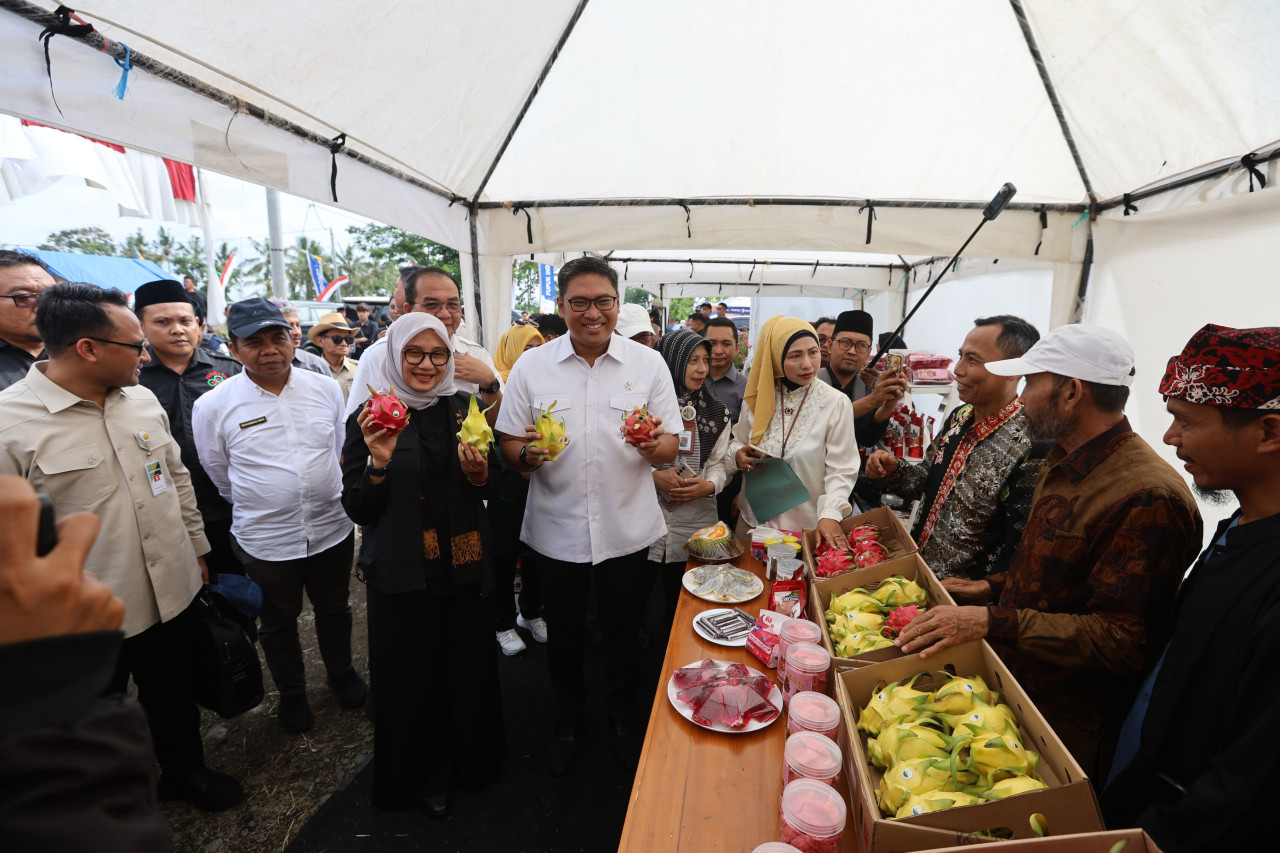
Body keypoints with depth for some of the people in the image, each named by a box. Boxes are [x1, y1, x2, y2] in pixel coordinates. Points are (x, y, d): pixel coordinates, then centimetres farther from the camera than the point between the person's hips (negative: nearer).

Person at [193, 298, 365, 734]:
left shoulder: (326, 389, -5)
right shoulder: (213, 406, -10)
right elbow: (219, 474, 4)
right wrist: (261, 504, 11)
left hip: (332, 529, 2)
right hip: (265, 539, -1)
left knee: (334, 609, 21)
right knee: (279, 621, 19)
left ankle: (342, 672, 46)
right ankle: (291, 693, 43)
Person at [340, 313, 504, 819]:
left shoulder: (463, 408, 2)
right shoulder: (369, 418, -7)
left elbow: (490, 487, 9)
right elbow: (356, 509, -7)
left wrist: (480, 474, -13)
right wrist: (378, 463, -24)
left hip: (463, 567, 3)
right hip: (403, 573, -2)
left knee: (470, 667, 15)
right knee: (414, 676, 13)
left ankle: (472, 759, 43)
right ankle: (423, 777, 40)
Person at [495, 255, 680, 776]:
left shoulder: (648, 364, -3)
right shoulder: (531, 366, -3)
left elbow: (669, 450, -3)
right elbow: (508, 446, 0)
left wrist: (653, 445, -25)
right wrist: (526, 454, -22)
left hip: (628, 529, 0)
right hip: (557, 529, 1)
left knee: (622, 632, 18)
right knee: (563, 634, 18)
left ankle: (622, 715, 46)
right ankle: (568, 719, 46)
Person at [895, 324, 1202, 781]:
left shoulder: (1148, 498, -26)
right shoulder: (1064, 461, 6)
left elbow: (1123, 640, -27)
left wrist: (992, 622, -32)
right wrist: (993, 588, 8)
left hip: (1067, 727, -8)